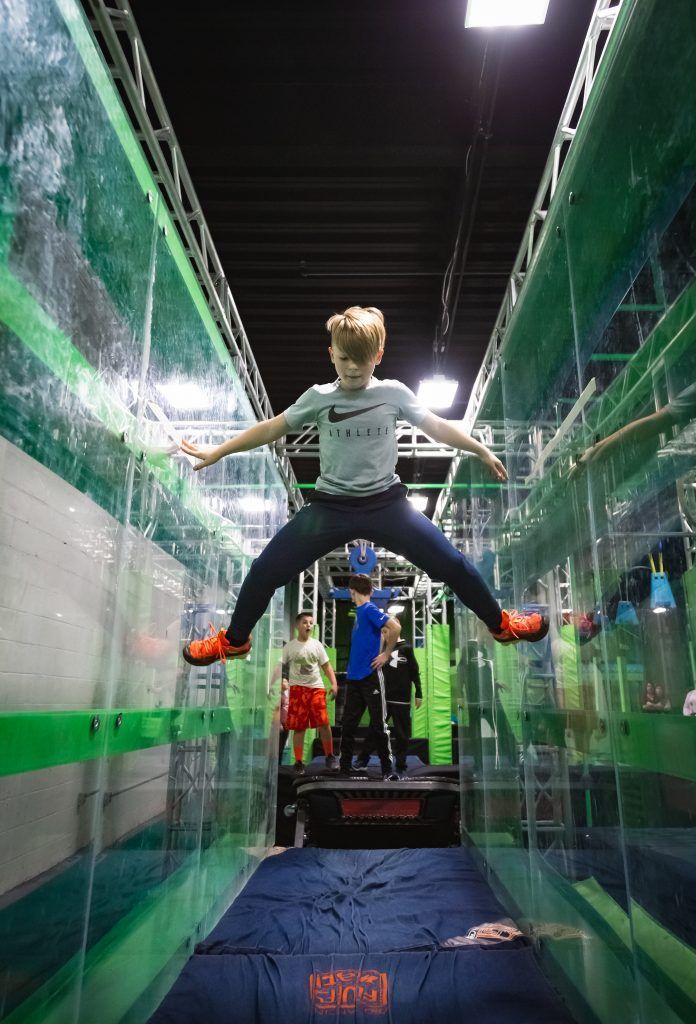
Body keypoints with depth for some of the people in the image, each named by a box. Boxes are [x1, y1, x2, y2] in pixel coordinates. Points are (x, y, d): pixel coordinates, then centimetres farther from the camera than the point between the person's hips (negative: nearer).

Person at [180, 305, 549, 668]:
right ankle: (234, 640, 23)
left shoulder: (394, 393, -1)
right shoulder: (319, 397, 0)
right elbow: (270, 429, 6)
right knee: (265, 570, -4)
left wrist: (482, 450, 10)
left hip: (386, 503, 0)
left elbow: (437, 427, 7)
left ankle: (501, 624, 24)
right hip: (330, 506, 1)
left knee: (452, 564, -3)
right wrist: (217, 452, 7)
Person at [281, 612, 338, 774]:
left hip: (316, 687, 1)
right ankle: (298, 762, 12)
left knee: (324, 723, -8)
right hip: (297, 688, -1)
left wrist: (334, 684, -4)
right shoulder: (289, 647, 4)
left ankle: (330, 756, 11)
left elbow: (326, 666, 9)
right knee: (299, 727, 1)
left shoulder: (317, 645, 7)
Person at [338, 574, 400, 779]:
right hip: (354, 676, 8)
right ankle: (345, 768, 17)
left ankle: (387, 769, 12)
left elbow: (395, 627, -26)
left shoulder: (370, 610, -12)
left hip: (370, 676, -8)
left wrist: (386, 654, -16)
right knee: (348, 724, 9)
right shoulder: (360, 612, 14)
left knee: (378, 725, 1)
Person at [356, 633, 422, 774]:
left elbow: (415, 672, -2)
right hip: (384, 697, 3)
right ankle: (363, 759, 13)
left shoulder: (406, 648, -2)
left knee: (402, 734, 4)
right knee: (374, 729, 4)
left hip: (402, 699, -3)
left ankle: (400, 764, 14)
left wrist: (418, 694, -4)